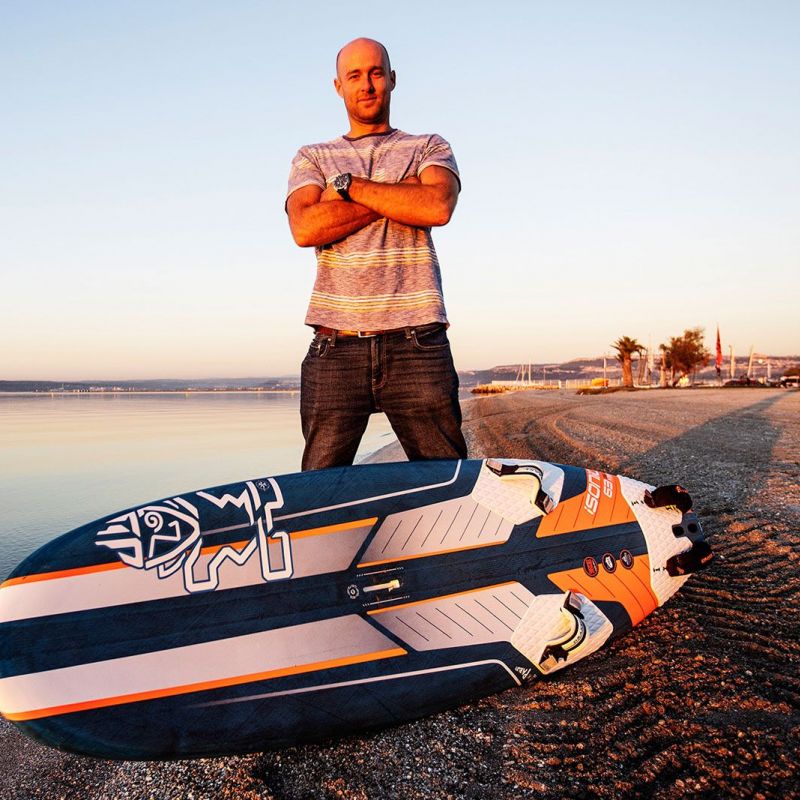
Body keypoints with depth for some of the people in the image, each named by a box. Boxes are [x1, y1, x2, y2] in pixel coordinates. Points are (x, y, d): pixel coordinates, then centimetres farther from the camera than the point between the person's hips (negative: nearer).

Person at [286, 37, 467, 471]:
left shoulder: (430, 147, 18)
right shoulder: (311, 157, 19)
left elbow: (438, 206, -6)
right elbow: (305, 228, -2)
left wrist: (347, 184, -1)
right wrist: (399, 196, -1)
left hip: (416, 343, 0)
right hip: (336, 348, 1)